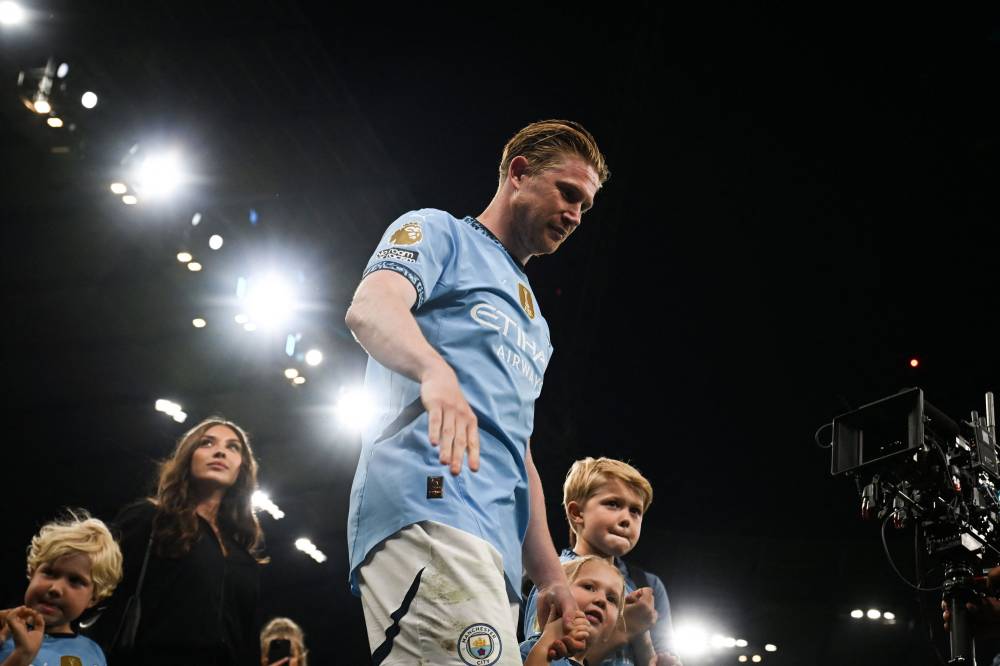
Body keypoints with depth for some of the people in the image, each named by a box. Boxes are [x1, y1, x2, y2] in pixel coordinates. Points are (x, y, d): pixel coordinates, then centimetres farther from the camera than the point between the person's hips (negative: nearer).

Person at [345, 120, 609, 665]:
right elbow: (369, 308, -11)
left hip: (498, 547, 9)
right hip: (429, 499, -9)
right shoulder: (439, 232, 12)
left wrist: (551, 578, 20)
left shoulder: (533, 325, 34)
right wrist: (437, 371, -33)